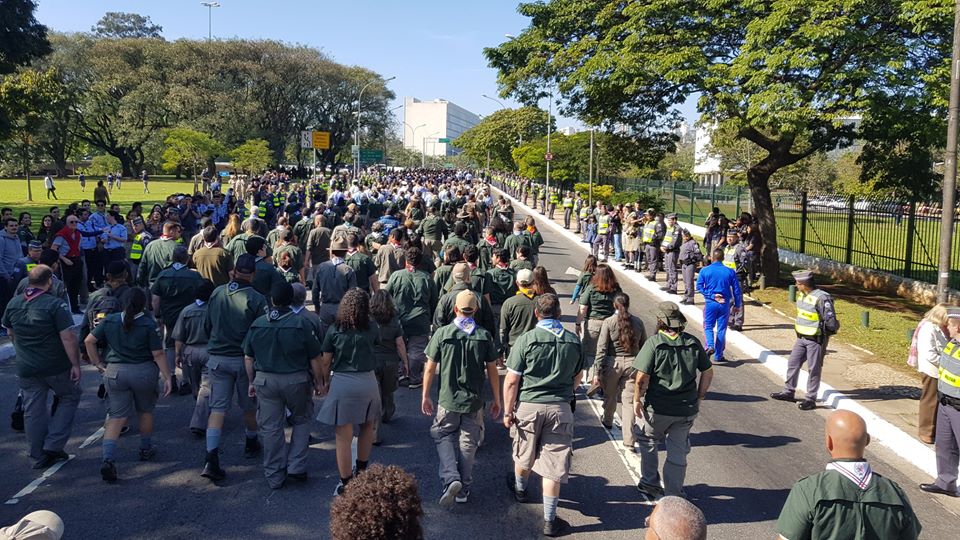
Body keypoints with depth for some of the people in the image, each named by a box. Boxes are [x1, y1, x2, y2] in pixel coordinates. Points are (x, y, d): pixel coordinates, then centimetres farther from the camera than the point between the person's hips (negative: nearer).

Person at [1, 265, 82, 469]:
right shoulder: (55, 305, -16)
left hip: (26, 368, 5)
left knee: (33, 410, 12)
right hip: (56, 367, -5)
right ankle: (53, 445, 8)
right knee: (70, 397, 15)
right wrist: (76, 364, -13)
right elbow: (68, 338, -20)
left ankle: (39, 454, 21)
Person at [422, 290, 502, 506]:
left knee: (443, 437, 16)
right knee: (468, 443, 13)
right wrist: (496, 400, 10)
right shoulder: (485, 336, -4)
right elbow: (492, 371, 0)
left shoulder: (442, 333, -7)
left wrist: (425, 396, 8)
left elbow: (430, 368, -3)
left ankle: (451, 478, -4)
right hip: (474, 401, 1)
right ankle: (463, 489, 22)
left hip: (448, 400, -1)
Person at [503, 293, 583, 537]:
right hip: (561, 408, 1)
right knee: (553, 463, 6)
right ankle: (550, 521, 11)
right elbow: (578, 377, 13)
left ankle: (520, 489, 48)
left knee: (524, 453, 22)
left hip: (528, 406, -1)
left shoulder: (526, 340, -12)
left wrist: (508, 411, -2)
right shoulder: (573, 341, -1)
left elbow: (511, 381, -12)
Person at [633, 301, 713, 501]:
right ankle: (674, 496, 18)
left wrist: (637, 399, -4)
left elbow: (642, 378, -18)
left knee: (648, 442, 21)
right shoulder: (693, 343, -1)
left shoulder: (654, 343, -14)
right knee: (678, 452, 12)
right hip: (687, 409, 3)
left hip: (658, 409, -3)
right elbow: (708, 372, 6)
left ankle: (649, 484, 29)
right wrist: (699, 397, 16)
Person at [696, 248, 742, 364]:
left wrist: (712, 296, -11)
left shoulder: (705, 271, -3)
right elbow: (737, 290, 3)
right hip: (725, 304, 1)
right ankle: (718, 356, 14)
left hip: (710, 303, -1)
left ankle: (710, 345, -15)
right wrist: (737, 305, 11)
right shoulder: (730, 272, 0)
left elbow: (699, 286, -10)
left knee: (708, 327, 11)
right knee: (721, 329, 9)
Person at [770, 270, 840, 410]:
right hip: (801, 338, 8)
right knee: (793, 363, 14)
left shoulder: (821, 298, -24)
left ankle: (810, 399, 11)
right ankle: (788, 392, 27)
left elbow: (831, 321, -22)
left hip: (816, 340, -8)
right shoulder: (801, 295, 3)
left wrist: (834, 327, -3)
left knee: (814, 369, 2)